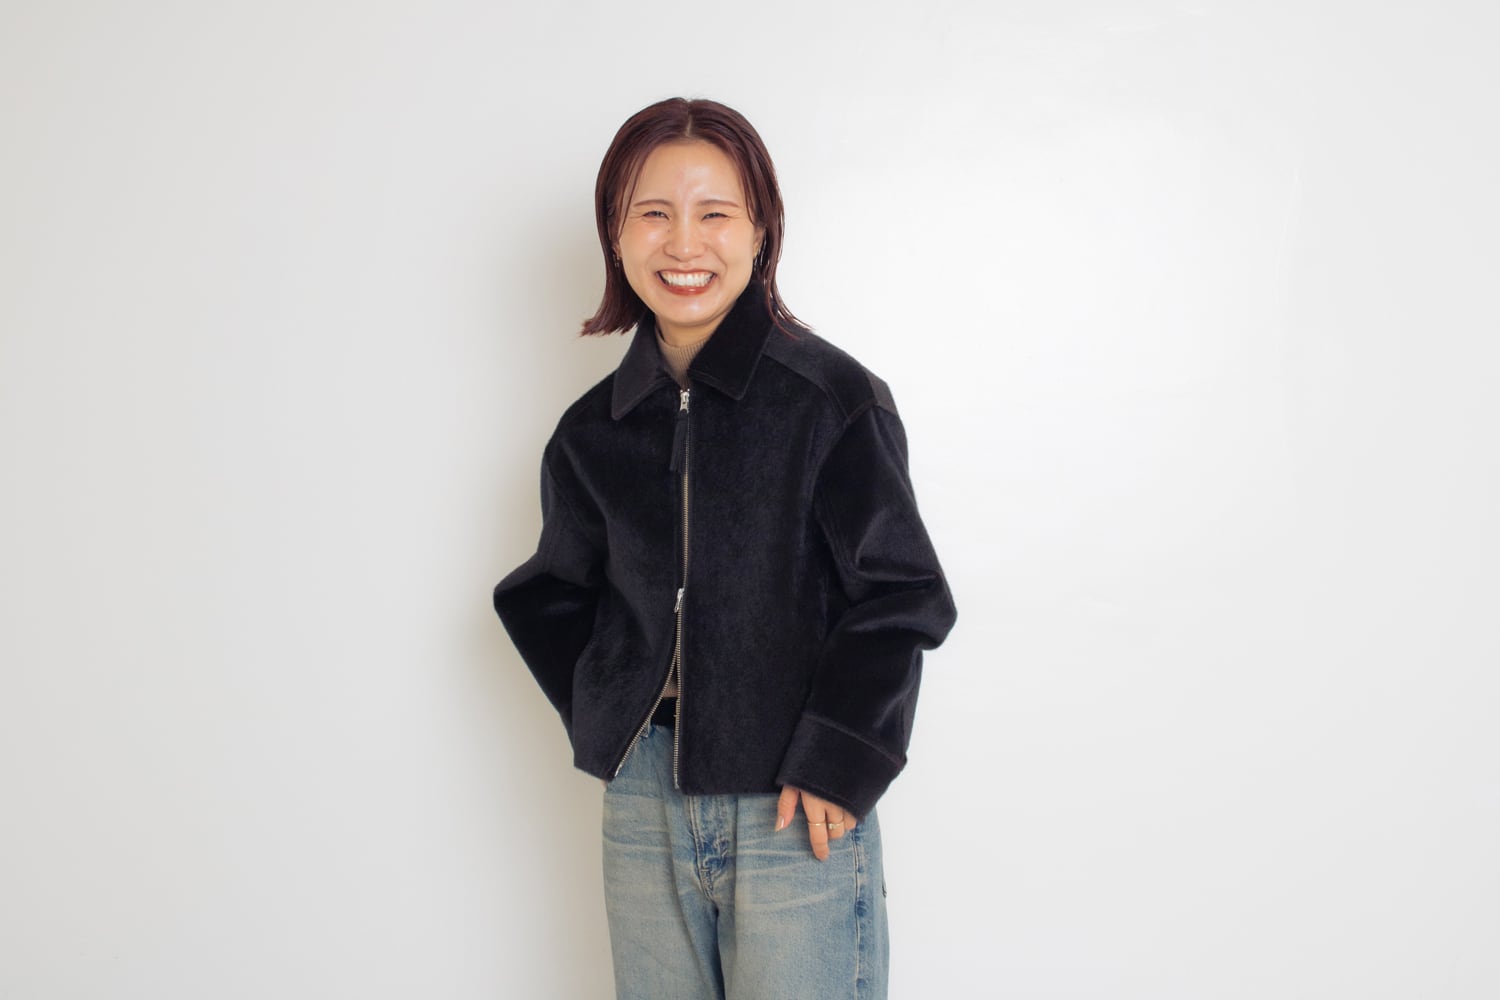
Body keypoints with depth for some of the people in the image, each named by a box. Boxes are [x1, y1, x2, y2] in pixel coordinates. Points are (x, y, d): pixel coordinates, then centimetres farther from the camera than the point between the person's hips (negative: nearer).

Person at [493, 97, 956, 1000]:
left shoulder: (832, 399, -9)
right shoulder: (594, 431, 6)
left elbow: (900, 599, -9)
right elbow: (551, 595, 19)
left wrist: (832, 764, -11)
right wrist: (601, 716, 7)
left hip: (797, 812, -4)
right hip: (642, 809, 5)